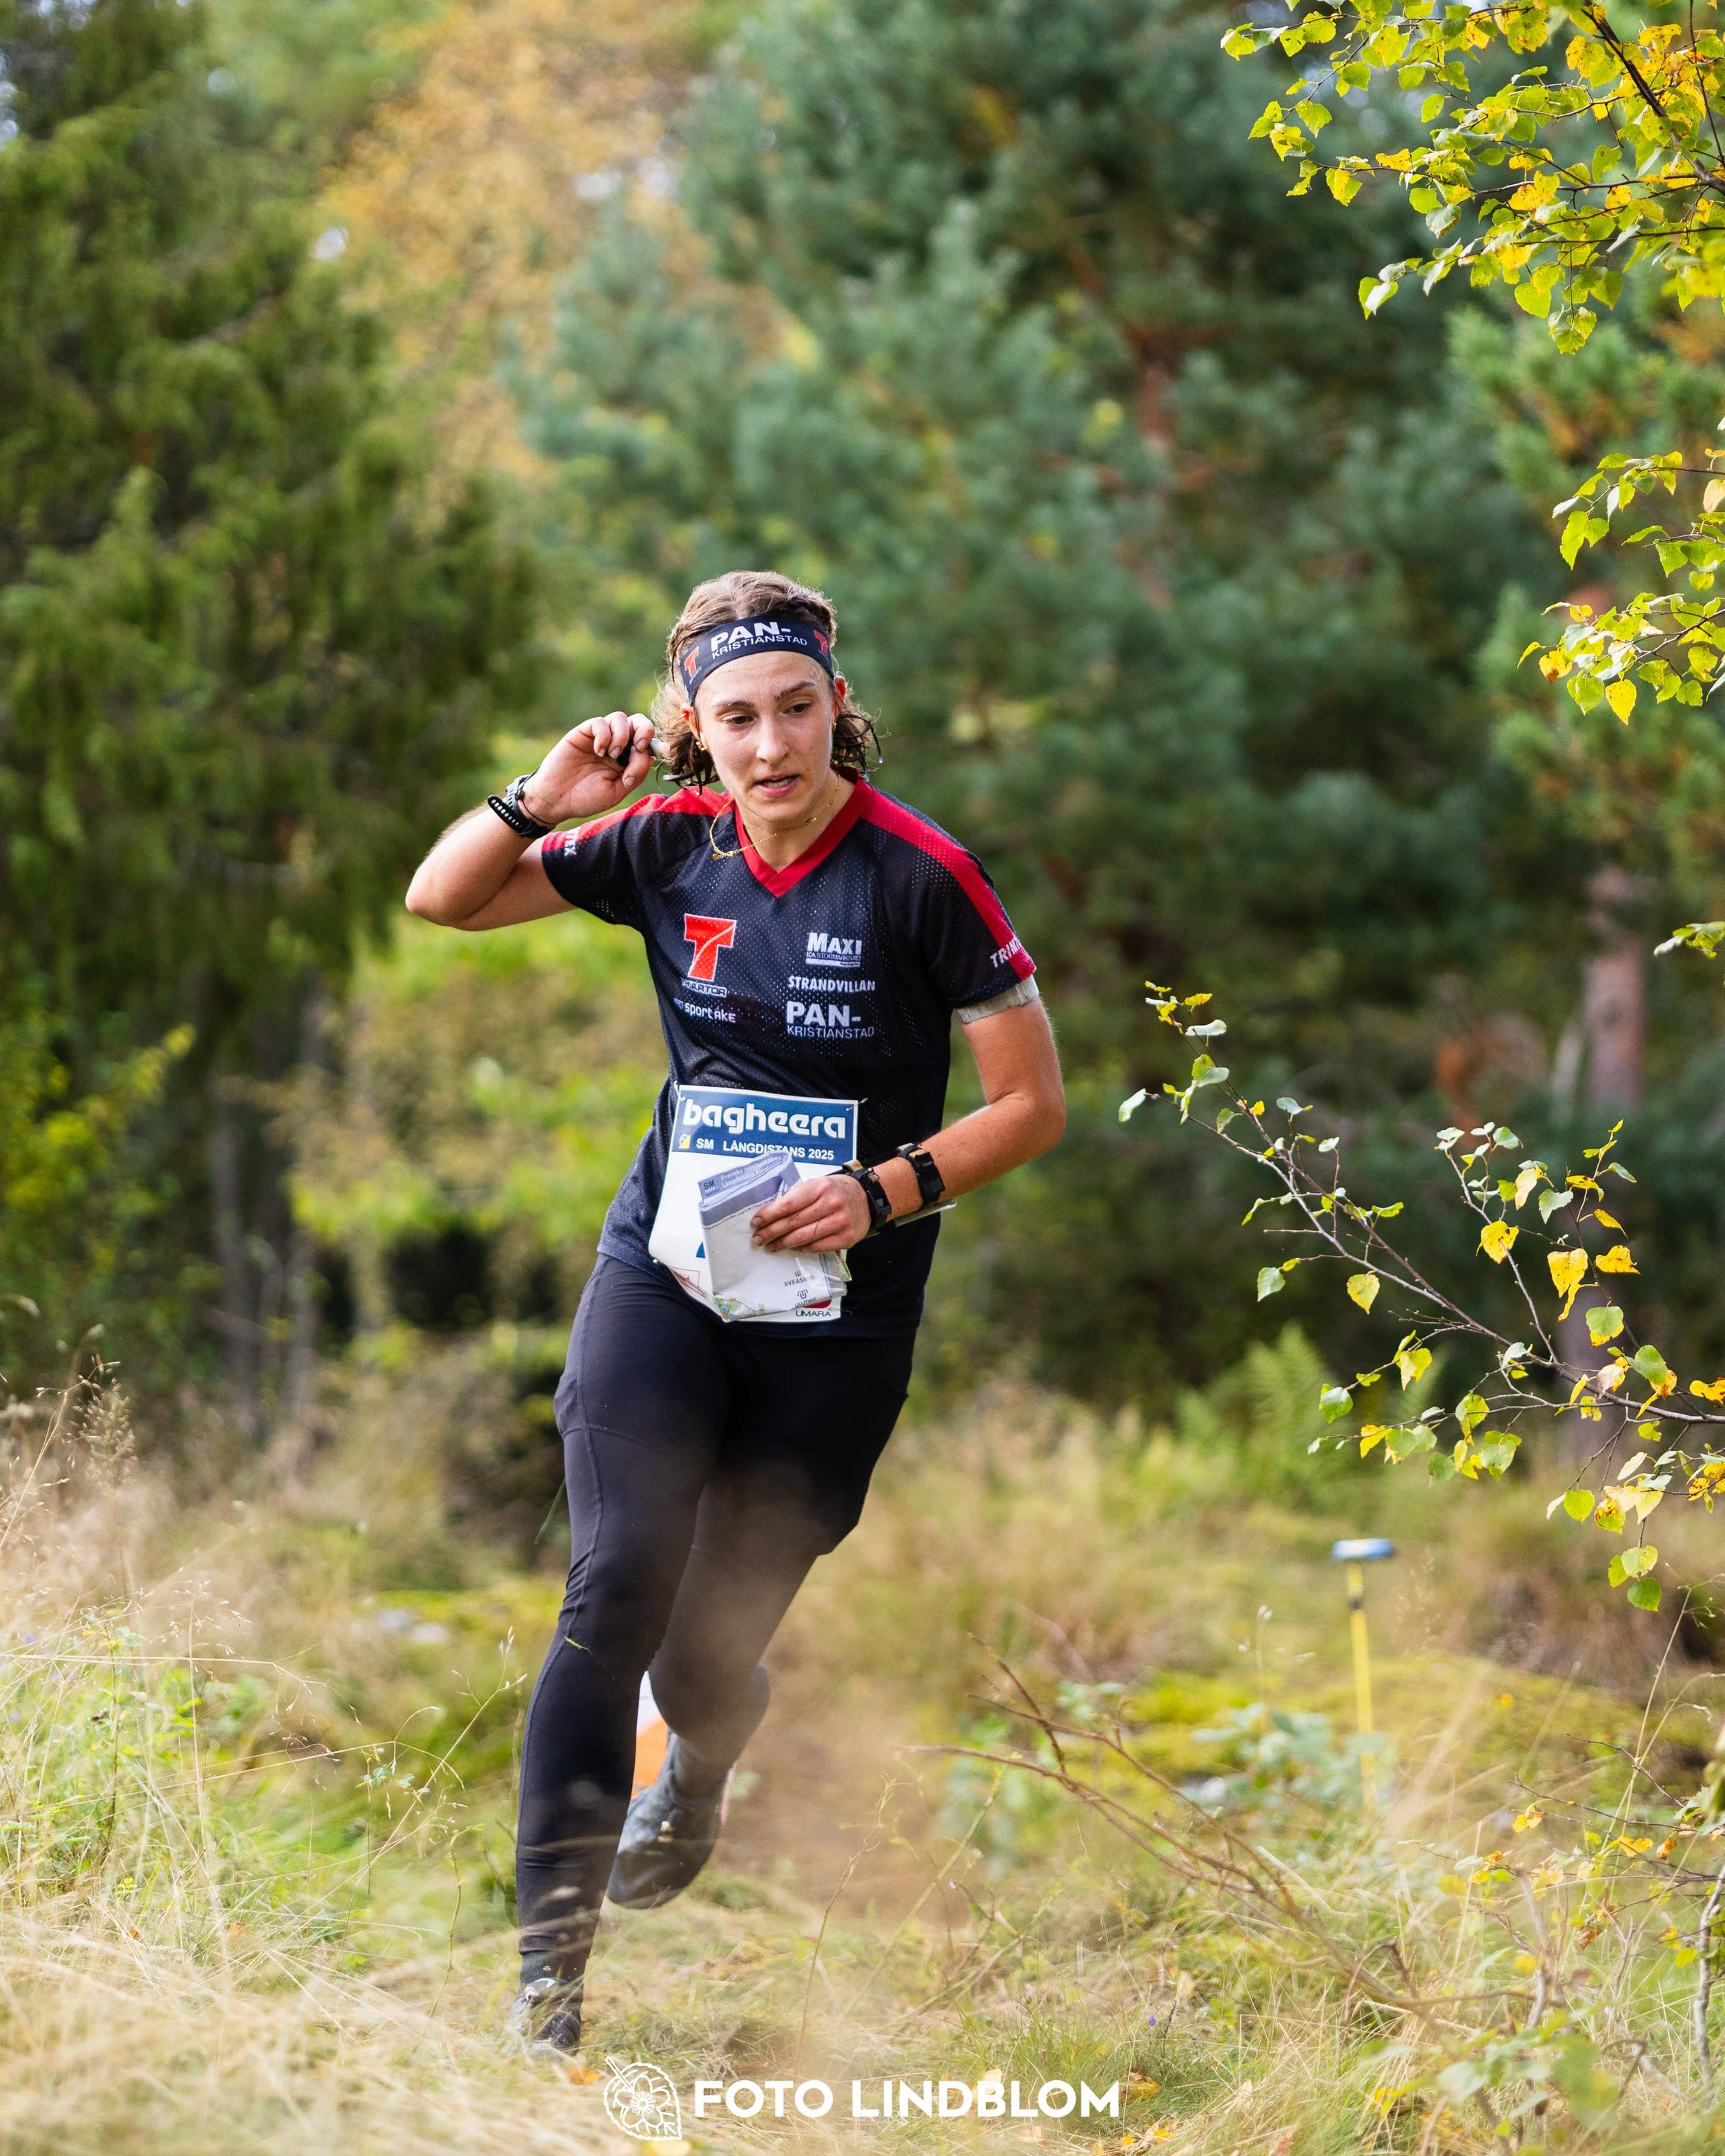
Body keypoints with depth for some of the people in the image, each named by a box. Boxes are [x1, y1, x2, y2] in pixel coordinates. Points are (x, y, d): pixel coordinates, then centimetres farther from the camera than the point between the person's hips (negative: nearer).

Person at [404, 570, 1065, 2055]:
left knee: (712, 1651, 6)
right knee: (617, 1586, -18)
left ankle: (696, 1778, 46)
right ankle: (551, 1957, -14)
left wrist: (884, 1194, -19)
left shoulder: (921, 877, -12)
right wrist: (545, 802, -10)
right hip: (664, 1267, 2)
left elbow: (1033, 1105, -6)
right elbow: (442, 901, 7)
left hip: (837, 1315, -2)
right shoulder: (673, 845, -1)